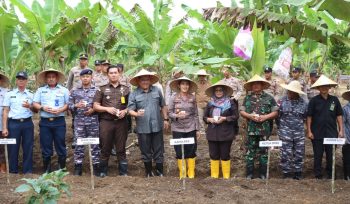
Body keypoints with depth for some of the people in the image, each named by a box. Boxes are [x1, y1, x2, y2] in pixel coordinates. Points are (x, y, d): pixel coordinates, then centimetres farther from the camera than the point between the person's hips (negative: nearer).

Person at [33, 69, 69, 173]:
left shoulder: (64, 90, 8)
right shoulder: (40, 90, 12)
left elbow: (68, 104, 4)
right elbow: (35, 104, 9)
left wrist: (60, 110, -13)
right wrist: (43, 107, -10)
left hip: (59, 121, -1)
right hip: (45, 122, 1)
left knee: (60, 145, 1)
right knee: (45, 146, 5)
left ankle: (62, 168, 12)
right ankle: (47, 170, 15)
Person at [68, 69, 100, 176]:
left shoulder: (96, 90, 4)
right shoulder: (75, 91, 8)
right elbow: (69, 105, 6)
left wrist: (93, 109, -13)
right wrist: (76, 105, -12)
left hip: (93, 120, -1)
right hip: (79, 120, 1)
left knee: (94, 144, 3)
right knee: (79, 143, 5)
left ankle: (95, 166, 11)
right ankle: (78, 166, 13)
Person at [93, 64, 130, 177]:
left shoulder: (126, 89, 11)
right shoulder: (102, 89, 8)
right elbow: (95, 106, 5)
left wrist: (125, 111, -9)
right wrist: (107, 109, -10)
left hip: (121, 122, 1)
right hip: (106, 122, 0)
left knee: (121, 149, 4)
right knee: (105, 149, 4)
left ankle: (123, 172, 11)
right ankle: (103, 172, 16)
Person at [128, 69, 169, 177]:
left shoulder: (157, 90, 5)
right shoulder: (134, 94, -1)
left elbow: (163, 106, 12)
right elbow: (130, 110, -7)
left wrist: (166, 119, 9)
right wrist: (137, 114, -27)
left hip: (157, 126, 1)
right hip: (143, 128, -1)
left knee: (158, 150, 8)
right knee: (146, 152, 11)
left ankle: (160, 172, 20)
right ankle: (148, 172, 25)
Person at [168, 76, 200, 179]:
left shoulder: (192, 98, 3)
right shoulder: (173, 98, -2)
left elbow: (195, 114, 5)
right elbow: (169, 113, -1)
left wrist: (197, 129, 4)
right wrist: (177, 116, -22)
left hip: (190, 129, 1)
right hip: (177, 129, -1)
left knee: (191, 151, 5)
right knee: (180, 152, 4)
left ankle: (191, 174, 16)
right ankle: (182, 174, 18)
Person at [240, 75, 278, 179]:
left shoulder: (269, 98, 4)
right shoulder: (247, 98, 9)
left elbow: (275, 112, 2)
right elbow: (242, 111, 7)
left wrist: (265, 117, -13)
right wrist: (249, 116, -12)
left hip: (265, 130, -1)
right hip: (251, 130, 1)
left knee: (263, 152, 6)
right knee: (250, 151, 4)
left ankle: (263, 174, 15)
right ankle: (249, 173, 12)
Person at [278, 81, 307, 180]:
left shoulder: (303, 103, 1)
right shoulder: (282, 101, -2)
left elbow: (305, 117, 12)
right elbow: (277, 115, 4)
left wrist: (299, 124, 9)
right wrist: (281, 127, 6)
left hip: (299, 133, 2)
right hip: (285, 133, -2)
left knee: (299, 153, 7)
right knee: (286, 153, 0)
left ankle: (298, 172, 21)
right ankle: (286, 172, 12)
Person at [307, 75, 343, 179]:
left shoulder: (334, 100, 3)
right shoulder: (314, 100, -2)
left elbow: (339, 116, 7)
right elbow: (309, 117, -1)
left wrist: (341, 130, 3)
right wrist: (309, 131, -5)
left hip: (331, 133, 1)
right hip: (317, 134, -1)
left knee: (331, 155, 8)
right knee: (318, 156, 7)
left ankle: (330, 176, 23)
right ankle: (318, 176, 19)